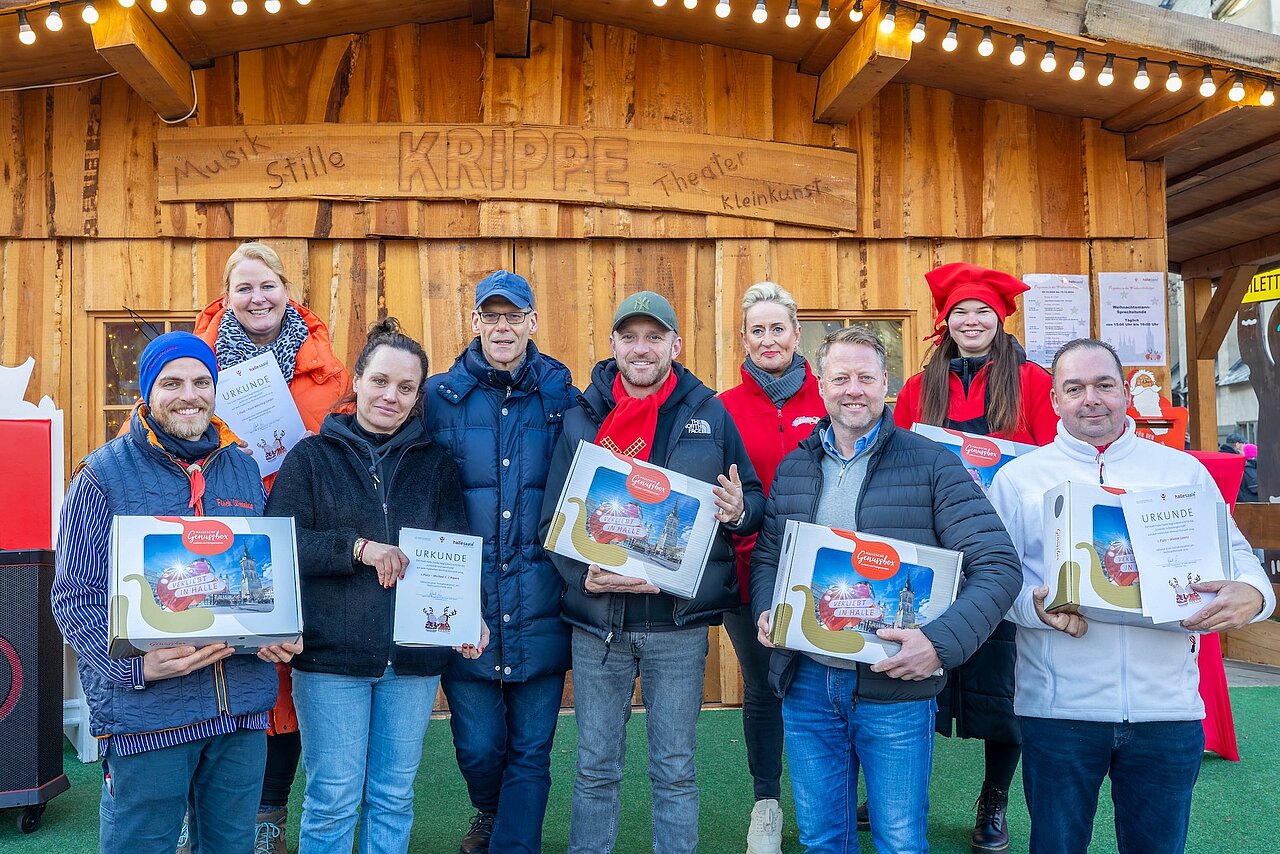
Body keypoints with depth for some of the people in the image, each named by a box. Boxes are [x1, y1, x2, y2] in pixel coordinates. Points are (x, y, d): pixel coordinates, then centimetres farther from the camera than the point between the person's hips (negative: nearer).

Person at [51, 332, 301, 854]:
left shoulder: (245, 471, 10)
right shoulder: (104, 476, -3)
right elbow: (74, 598, -7)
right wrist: (136, 665, -21)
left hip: (242, 710, 4)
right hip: (144, 713, -4)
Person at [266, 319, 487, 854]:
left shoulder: (435, 463, 8)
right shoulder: (312, 457, 2)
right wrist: (358, 547, -19)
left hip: (414, 658, 2)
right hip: (331, 654, -2)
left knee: (394, 798, 13)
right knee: (333, 800, 5)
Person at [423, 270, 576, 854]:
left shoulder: (562, 395, 3)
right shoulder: (442, 395, 1)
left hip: (540, 604, 0)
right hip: (466, 604, 0)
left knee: (531, 751, 8)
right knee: (478, 745, 10)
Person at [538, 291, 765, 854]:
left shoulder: (709, 414, 3)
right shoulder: (582, 419, 3)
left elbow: (756, 500, 9)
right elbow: (551, 521, 2)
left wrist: (738, 511, -15)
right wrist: (585, 575, -17)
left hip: (679, 620, 0)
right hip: (596, 618, 1)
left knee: (675, 769, 11)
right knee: (596, 769, 12)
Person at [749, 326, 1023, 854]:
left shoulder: (932, 464, -6)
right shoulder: (793, 469, 9)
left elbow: (998, 565, -11)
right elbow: (766, 557, 17)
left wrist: (941, 642, -25)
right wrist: (767, 613, -4)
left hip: (895, 687, -4)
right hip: (805, 683, 4)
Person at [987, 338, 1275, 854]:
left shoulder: (1183, 471, 10)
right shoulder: (1019, 477, 4)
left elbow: (1235, 554, 9)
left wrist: (1253, 593, -14)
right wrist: (1034, 604, -20)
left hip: (1168, 709, 2)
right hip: (1058, 708, -1)